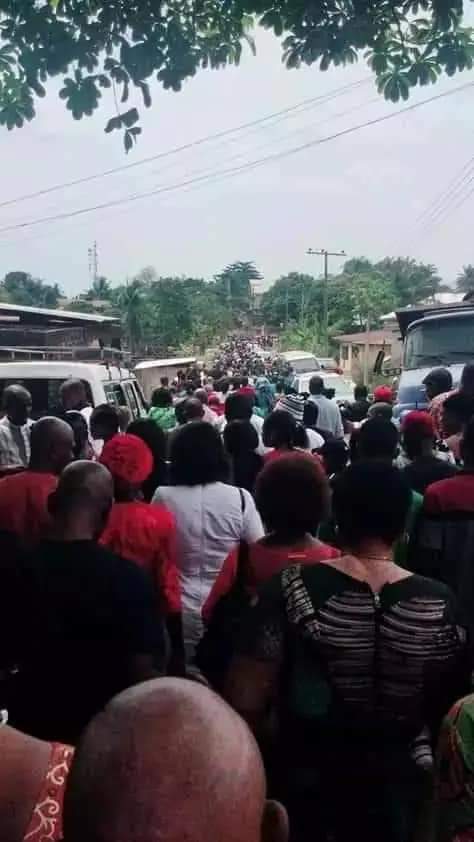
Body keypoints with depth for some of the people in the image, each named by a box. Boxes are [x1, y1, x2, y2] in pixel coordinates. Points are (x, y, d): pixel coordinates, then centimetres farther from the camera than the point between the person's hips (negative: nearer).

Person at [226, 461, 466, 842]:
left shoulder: (293, 590, -21)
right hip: (392, 788, 2)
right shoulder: (439, 605, -14)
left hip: (301, 780, -1)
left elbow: (245, 699, -17)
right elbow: (449, 705, -2)